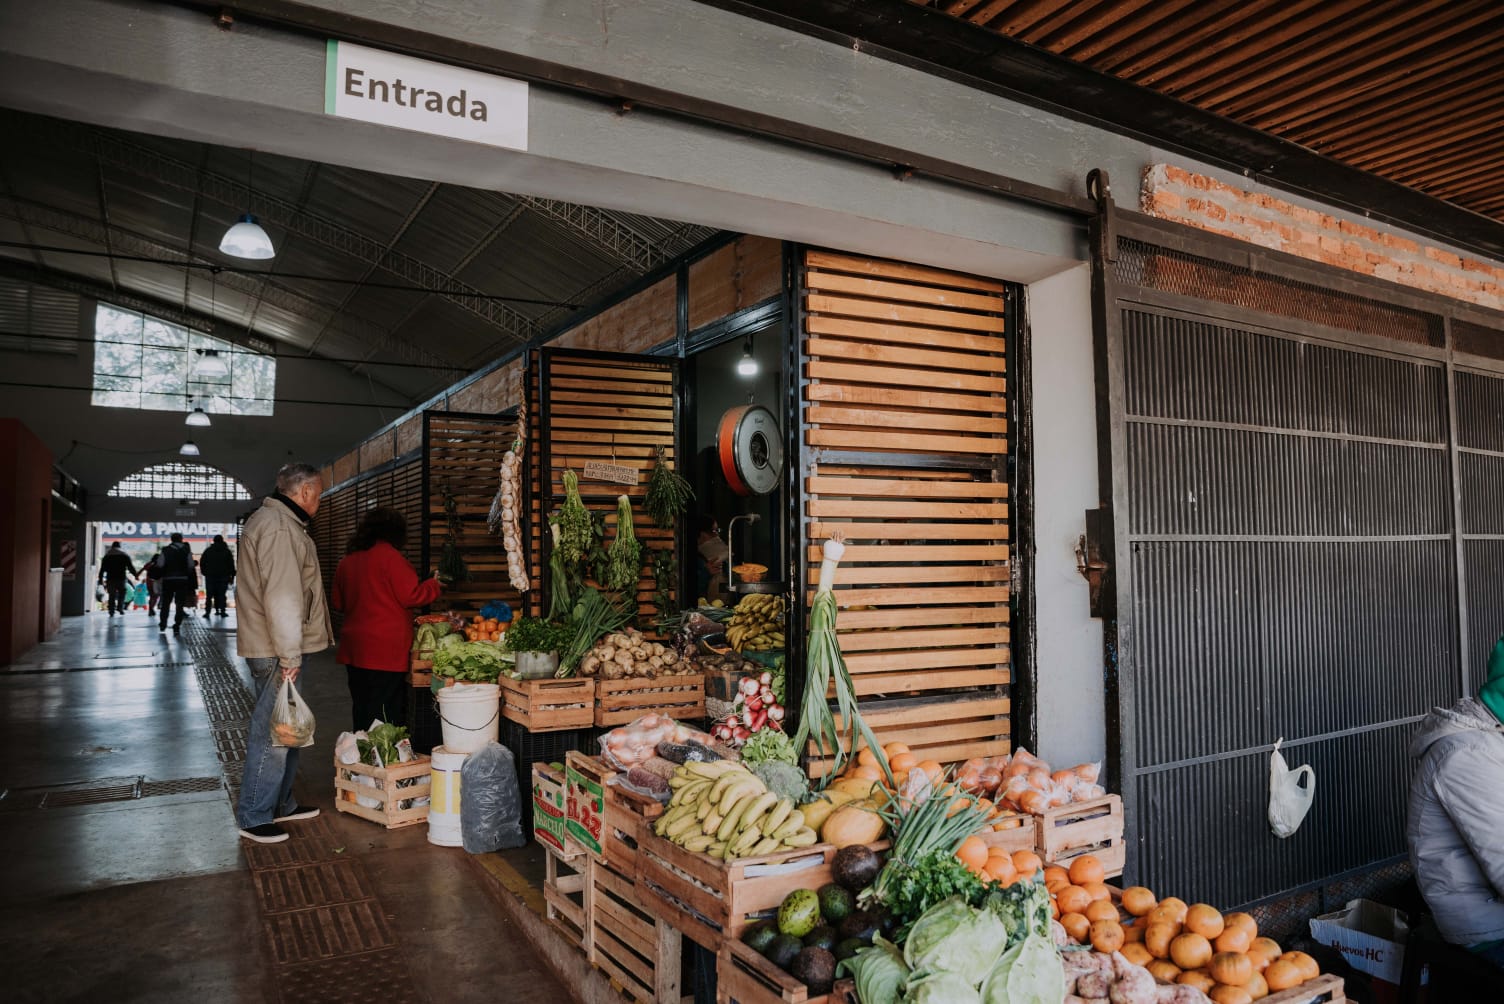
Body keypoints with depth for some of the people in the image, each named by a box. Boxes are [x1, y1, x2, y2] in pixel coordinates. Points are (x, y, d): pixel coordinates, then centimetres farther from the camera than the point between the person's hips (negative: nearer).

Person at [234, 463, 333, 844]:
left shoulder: (272, 520, 18)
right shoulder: (279, 528, -18)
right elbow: (281, 597, -24)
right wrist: (289, 655, -22)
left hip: (275, 647, 11)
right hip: (275, 650, -11)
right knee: (272, 732, -3)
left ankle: (280, 803, 30)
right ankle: (254, 817, 6)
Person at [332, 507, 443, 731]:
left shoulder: (346, 561, 9)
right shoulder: (389, 556, -12)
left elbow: (339, 604, 18)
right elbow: (411, 596, -12)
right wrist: (435, 585, 4)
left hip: (353, 649, 7)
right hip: (386, 650, -7)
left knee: (362, 711, 15)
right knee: (386, 714, -3)